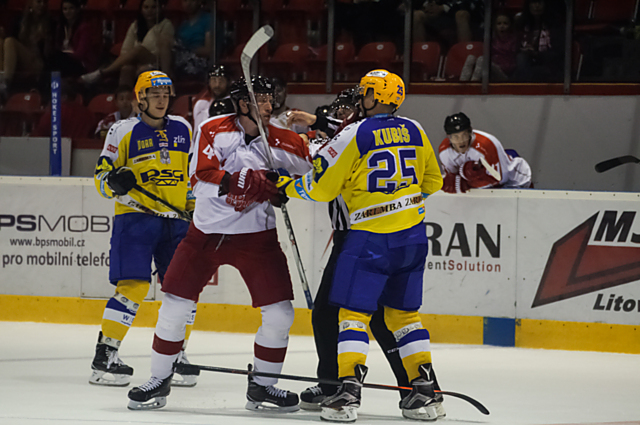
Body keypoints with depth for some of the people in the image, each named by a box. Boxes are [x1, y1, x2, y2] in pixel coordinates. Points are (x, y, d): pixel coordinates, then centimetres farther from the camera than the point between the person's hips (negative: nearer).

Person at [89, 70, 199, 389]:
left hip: (176, 220, 5)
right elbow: (101, 177, -1)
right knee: (133, 287, -16)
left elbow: (194, 172, 23)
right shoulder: (124, 131, -1)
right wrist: (116, 180, -23)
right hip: (134, 218, -5)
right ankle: (104, 356, -10)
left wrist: (197, 209, 14)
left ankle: (176, 355, 13)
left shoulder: (182, 129, 12)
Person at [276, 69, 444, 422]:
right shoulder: (413, 131, 6)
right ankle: (425, 393, 10)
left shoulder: (354, 136, -10)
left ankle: (348, 393, -11)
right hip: (413, 237, 6)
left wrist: (287, 187, 12)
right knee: (403, 313, 14)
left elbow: (320, 188, -6)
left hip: (371, 237, -6)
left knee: (354, 312, -1)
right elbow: (432, 182, 17)